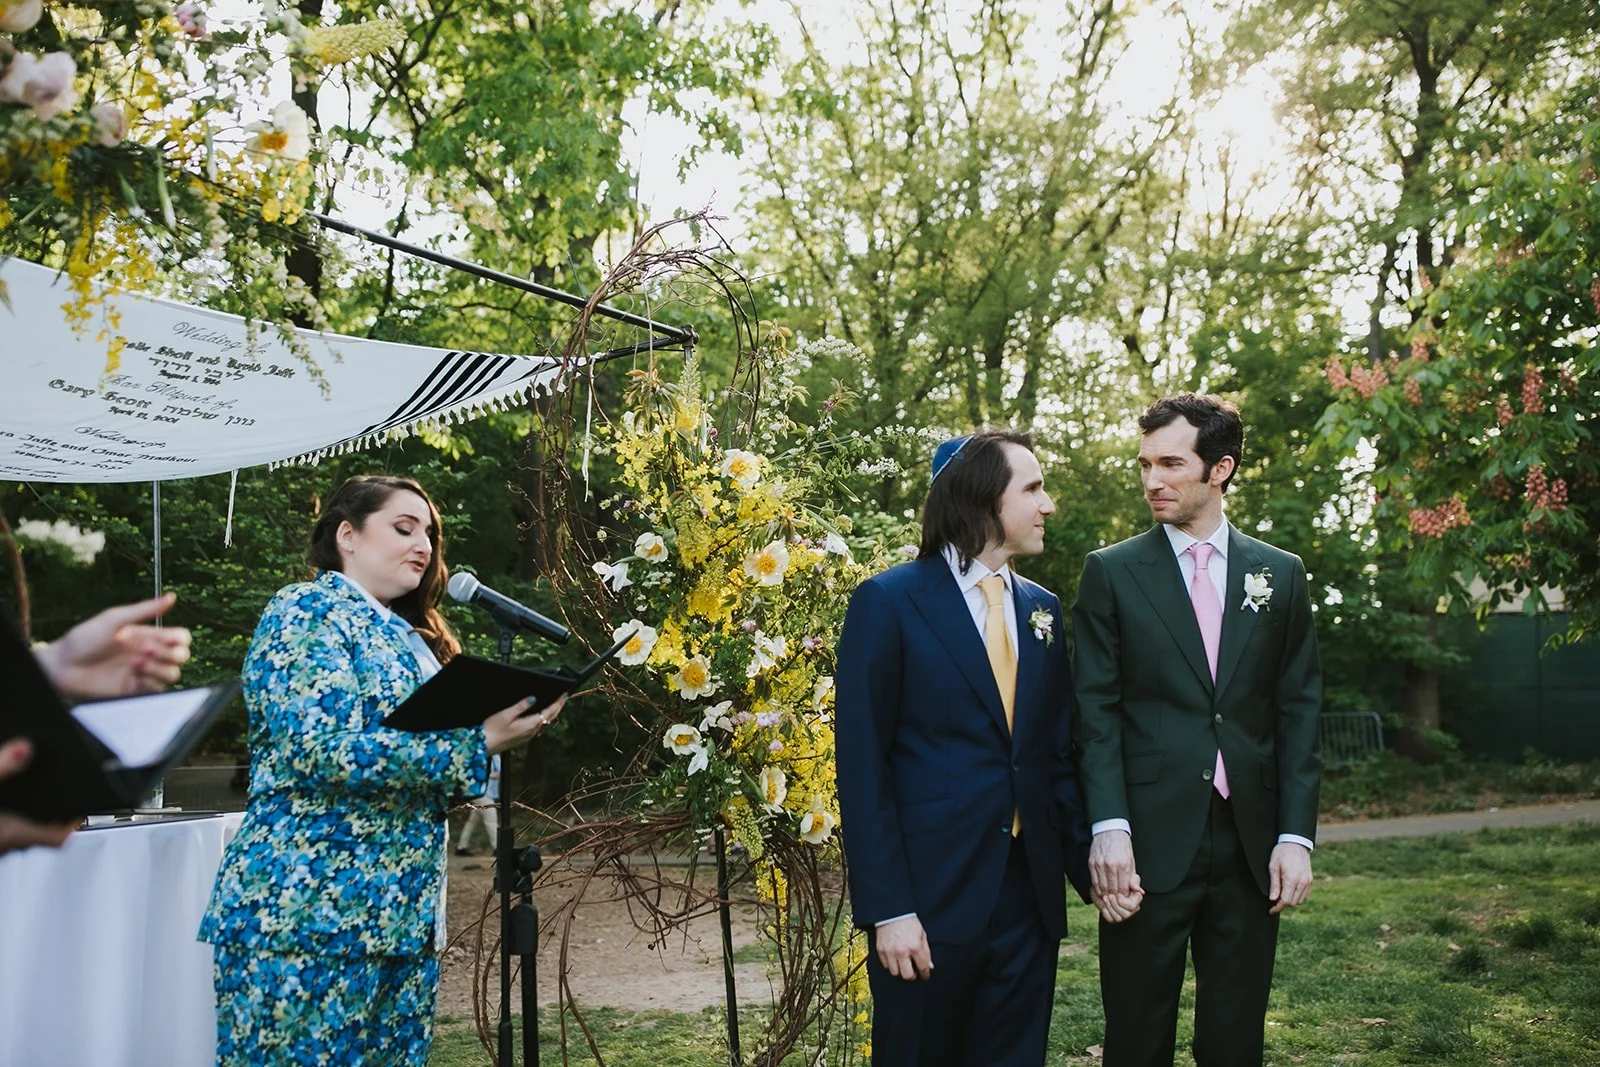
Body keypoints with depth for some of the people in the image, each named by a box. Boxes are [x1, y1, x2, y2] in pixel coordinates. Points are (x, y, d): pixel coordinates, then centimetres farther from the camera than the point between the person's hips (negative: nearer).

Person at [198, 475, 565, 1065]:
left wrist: (501, 730, 2)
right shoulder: (307, 612, -7)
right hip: (307, 911, -8)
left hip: (401, 917, 8)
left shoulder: (410, 638, 18)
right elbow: (323, 751, -21)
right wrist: (477, 744, -19)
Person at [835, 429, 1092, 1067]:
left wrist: (1088, 864, 4)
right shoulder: (890, 602, -7)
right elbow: (862, 767, -10)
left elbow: (1058, 754, 14)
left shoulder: (1043, 609, 10)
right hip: (930, 897, -5)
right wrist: (887, 910, -14)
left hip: (1030, 895, 5)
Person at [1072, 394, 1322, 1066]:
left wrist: (1296, 835, -1)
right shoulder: (1111, 573, 2)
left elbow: (1298, 713, 7)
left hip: (1250, 844, 2)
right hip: (1149, 842, -2)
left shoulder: (1280, 575, 8)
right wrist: (1109, 828, -13)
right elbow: (1097, 710, -2)